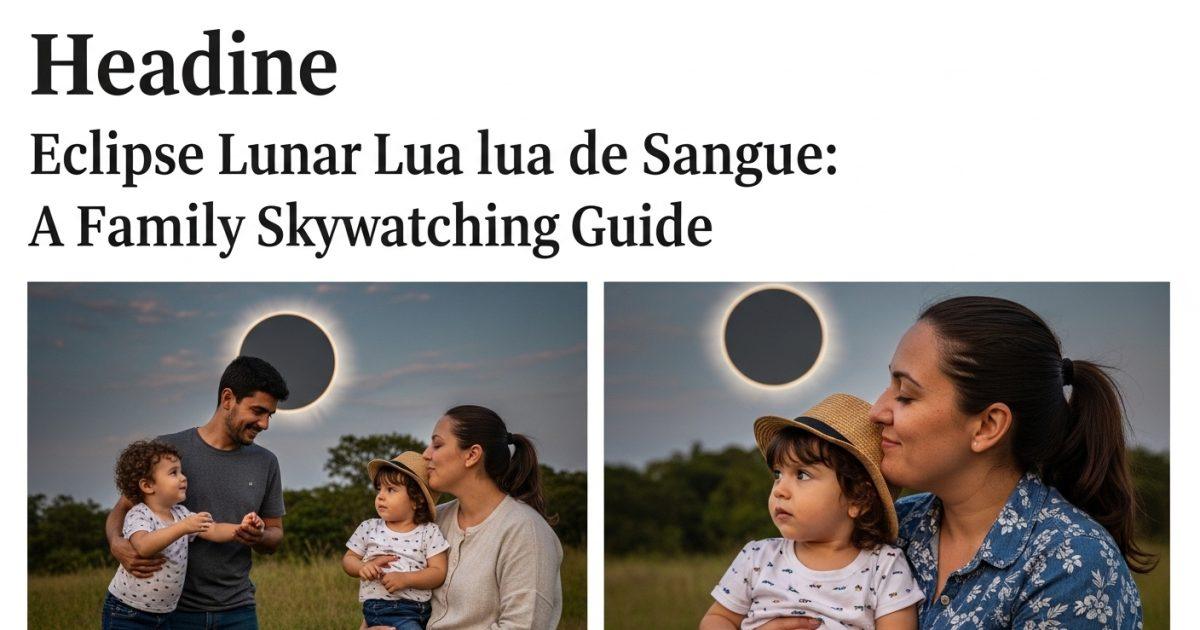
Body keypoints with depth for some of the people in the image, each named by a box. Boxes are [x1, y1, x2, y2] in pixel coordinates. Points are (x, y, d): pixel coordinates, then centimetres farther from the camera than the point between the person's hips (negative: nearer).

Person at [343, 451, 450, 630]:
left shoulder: (429, 532, 5)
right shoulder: (369, 528, 11)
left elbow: (439, 573, -1)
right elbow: (348, 559, 18)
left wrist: (405, 578, -16)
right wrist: (361, 568, -6)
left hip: (417, 607, 2)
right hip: (378, 607, -2)